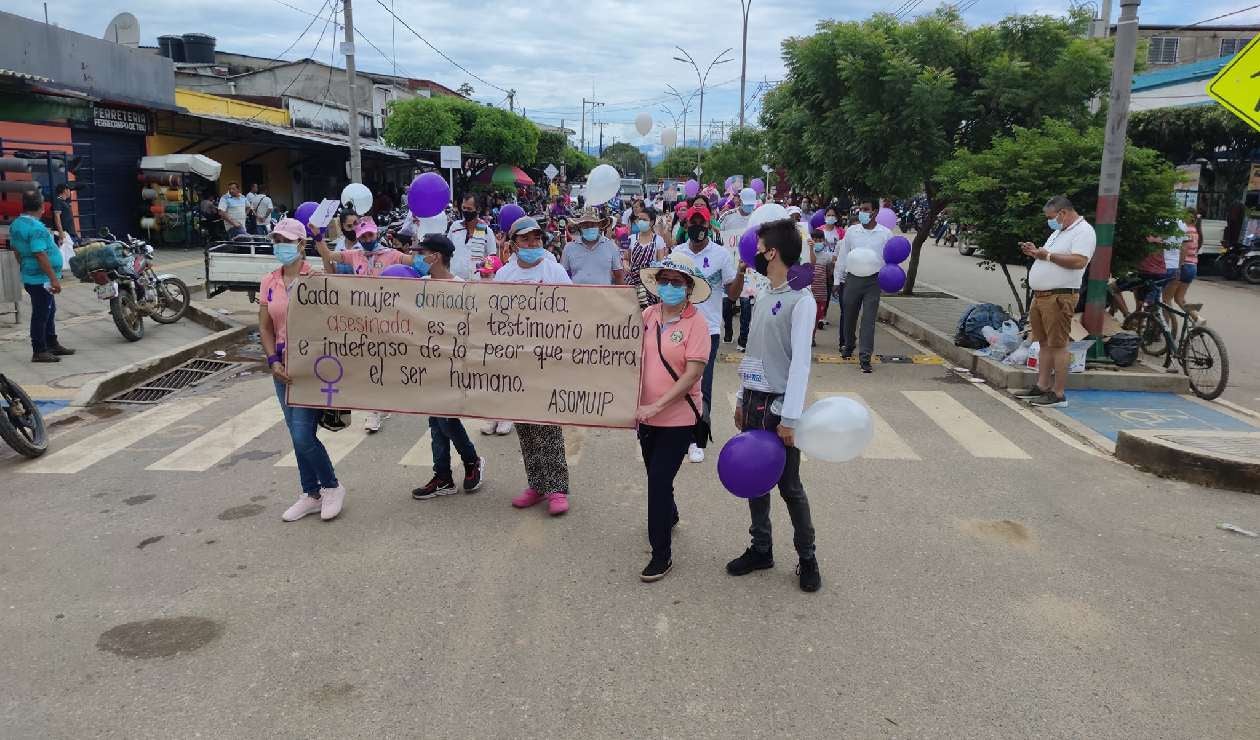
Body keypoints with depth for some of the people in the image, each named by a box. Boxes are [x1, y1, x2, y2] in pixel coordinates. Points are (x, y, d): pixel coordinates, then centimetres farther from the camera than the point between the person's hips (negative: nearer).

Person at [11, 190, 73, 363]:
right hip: (41, 279, -10)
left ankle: (52, 344, 28)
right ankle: (39, 351, 4)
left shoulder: (16, 224, 8)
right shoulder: (36, 228, -22)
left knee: (49, 311, 19)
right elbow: (40, 255, -25)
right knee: (41, 314, -2)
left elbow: (15, 248, 17)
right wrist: (54, 278, -23)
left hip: (30, 276, 10)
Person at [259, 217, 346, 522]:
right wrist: (274, 361, -5)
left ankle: (332, 487, 13)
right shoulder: (269, 283, 7)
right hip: (283, 368, 6)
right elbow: (265, 328, 9)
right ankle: (311, 494, 25)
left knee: (303, 435, -9)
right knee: (298, 436, 11)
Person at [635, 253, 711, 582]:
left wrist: (657, 405, -24)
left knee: (659, 480, -5)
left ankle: (662, 553, 9)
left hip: (678, 417, -5)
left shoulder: (696, 323, -14)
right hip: (647, 414, 5)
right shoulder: (648, 315, 0)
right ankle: (669, 516, 50)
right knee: (656, 476, 21)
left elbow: (693, 373, -19)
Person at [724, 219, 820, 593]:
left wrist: (789, 418, -21)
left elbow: (801, 362, -18)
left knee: (789, 485, 2)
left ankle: (806, 557, 18)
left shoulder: (801, 301, -14)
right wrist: (742, 400, 16)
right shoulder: (764, 297, 11)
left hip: (779, 407, -7)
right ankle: (761, 548, 26)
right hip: (753, 401, 7)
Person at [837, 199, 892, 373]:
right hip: (852, 279, 2)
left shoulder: (885, 234, 1)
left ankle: (865, 357, -5)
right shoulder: (851, 232, 4)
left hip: (873, 281, -2)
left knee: (869, 319, -6)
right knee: (849, 316, 14)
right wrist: (838, 280, 7)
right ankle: (848, 345, 38)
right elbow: (842, 257, 9)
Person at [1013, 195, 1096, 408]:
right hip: (1040, 295, 9)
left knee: (1058, 345, -7)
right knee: (1045, 343, 13)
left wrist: (1048, 255, -17)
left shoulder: (1083, 231, -9)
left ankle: (1058, 394, -4)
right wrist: (1035, 252, 9)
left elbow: (1079, 261, -22)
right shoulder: (1059, 231, 22)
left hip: (1059, 297, -9)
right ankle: (1042, 386, 19)